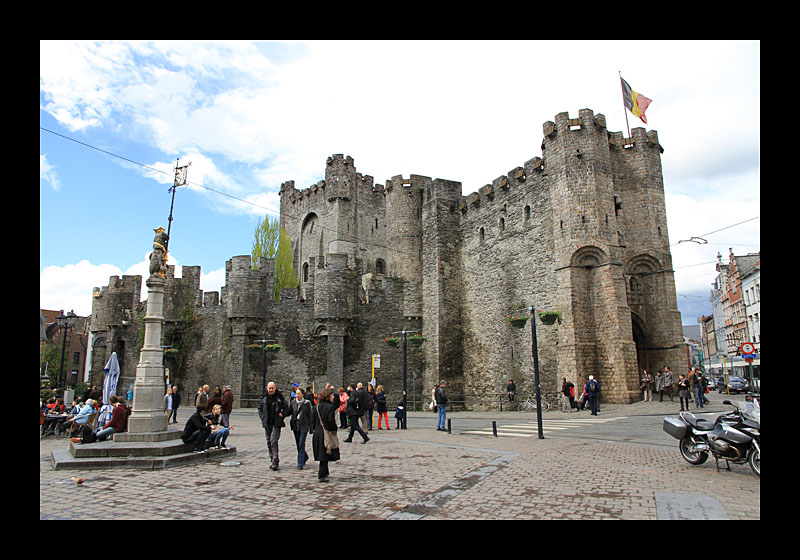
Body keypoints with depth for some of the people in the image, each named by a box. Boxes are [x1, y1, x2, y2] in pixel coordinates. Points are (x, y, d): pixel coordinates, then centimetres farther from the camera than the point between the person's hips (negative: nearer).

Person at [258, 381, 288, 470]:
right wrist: (262, 418, 5)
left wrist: (282, 415, -7)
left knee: (273, 441, -13)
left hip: (276, 424, -4)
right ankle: (272, 459, 23)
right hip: (267, 424, 4)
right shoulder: (264, 398, 6)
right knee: (269, 442, 10)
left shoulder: (279, 397, -2)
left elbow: (286, 407, 6)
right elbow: (259, 409, 17)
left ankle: (275, 462, -10)